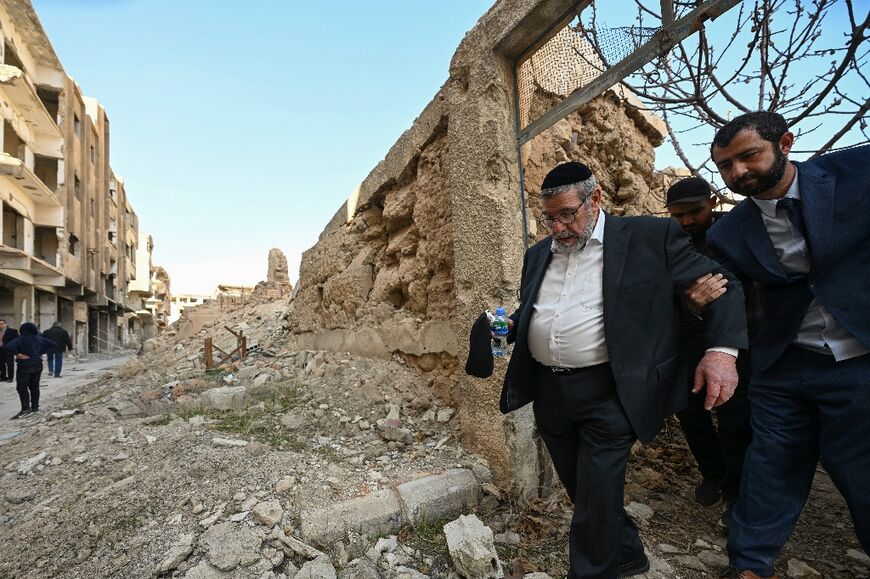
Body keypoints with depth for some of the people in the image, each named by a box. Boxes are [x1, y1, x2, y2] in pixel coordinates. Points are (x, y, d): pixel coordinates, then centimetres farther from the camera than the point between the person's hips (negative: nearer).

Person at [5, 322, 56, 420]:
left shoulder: (21, 339, -13)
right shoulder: (40, 338, 5)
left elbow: (9, 346, -29)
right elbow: (52, 344, 13)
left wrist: (18, 354, -16)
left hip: (25, 365, -6)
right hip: (37, 365, 6)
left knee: (22, 387, -3)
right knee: (34, 386, 13)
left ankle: (25, 408, -9)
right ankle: (35, 407, 16)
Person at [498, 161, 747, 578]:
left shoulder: (650, 237, -5)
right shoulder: (538, 254, 11)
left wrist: (722, 348, -16)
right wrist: (506, 327, -1)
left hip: (609, 393, -5)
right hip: (548, 393, 6)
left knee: (596, 504, 2)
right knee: (581, 494, 19)